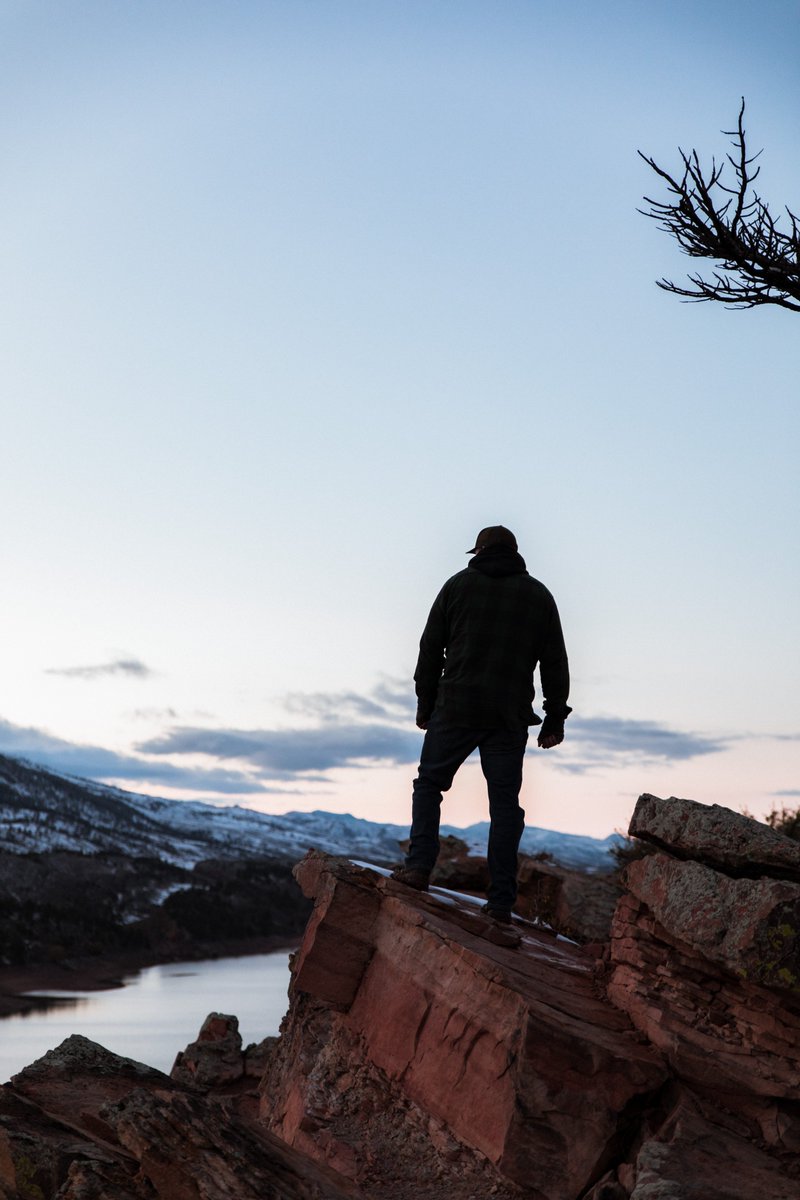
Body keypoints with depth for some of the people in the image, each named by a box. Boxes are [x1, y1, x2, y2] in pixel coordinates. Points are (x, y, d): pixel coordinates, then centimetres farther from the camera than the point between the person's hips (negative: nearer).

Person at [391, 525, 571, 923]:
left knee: (429, 783, 13)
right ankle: (501, 901, 0)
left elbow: (431, 649, 6)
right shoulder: (539, 595, 12)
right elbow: (555, 663, 8)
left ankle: (419, 865, -2)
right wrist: (554, 719, 11)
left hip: (457, 707, -1)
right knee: (505, 802, 3)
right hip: (510, 718, 1)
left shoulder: (458, 585, 8)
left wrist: (426, 704, 13)